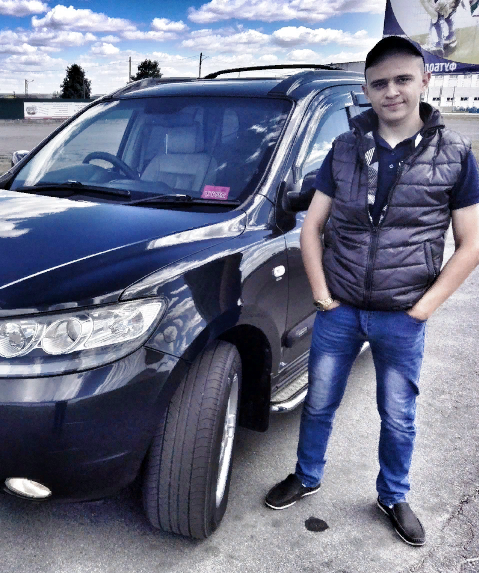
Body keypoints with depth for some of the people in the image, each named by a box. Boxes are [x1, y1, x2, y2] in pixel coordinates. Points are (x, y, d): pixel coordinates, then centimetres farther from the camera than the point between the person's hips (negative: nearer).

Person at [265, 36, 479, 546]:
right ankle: (306, 478, 41)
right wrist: (321, 293, -4)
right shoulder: (345, 149, 1)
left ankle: (393, 497, 40)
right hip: (339, 311, 2)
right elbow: (312, 227, 4)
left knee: (398, 418, 15)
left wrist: (426, 305, -9)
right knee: (318, 405, 16)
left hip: (402, 319, -1)